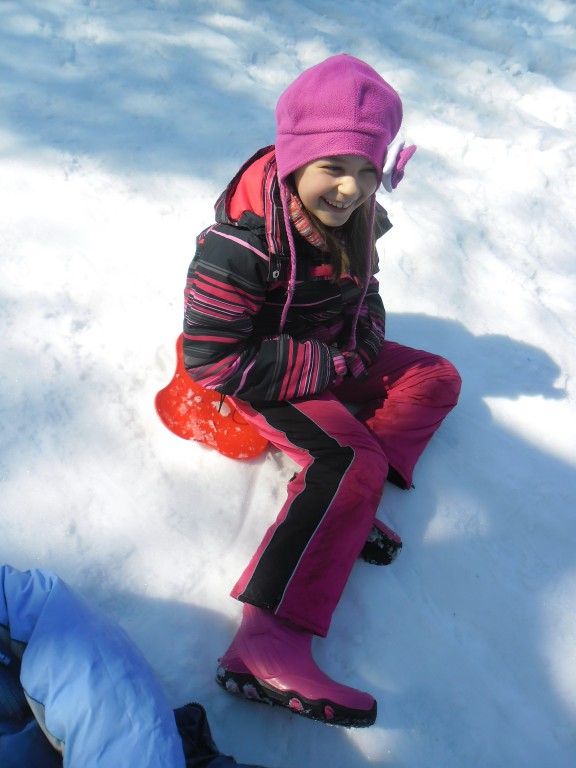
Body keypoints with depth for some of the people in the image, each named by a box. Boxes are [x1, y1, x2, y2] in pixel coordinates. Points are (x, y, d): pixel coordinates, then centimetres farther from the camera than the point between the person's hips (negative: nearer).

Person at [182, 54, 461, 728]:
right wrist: (327, 368, -23)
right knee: (350, 459, -29)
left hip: (331, 361, 9)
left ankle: (346, 509, -15)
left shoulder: (353, 218, -1)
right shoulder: (241, 241, -26)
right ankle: (266, 643, -39)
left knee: (436, 377, 4)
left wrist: (366, 344, -2)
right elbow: (213, 358, -26)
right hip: (261, 380, -9)